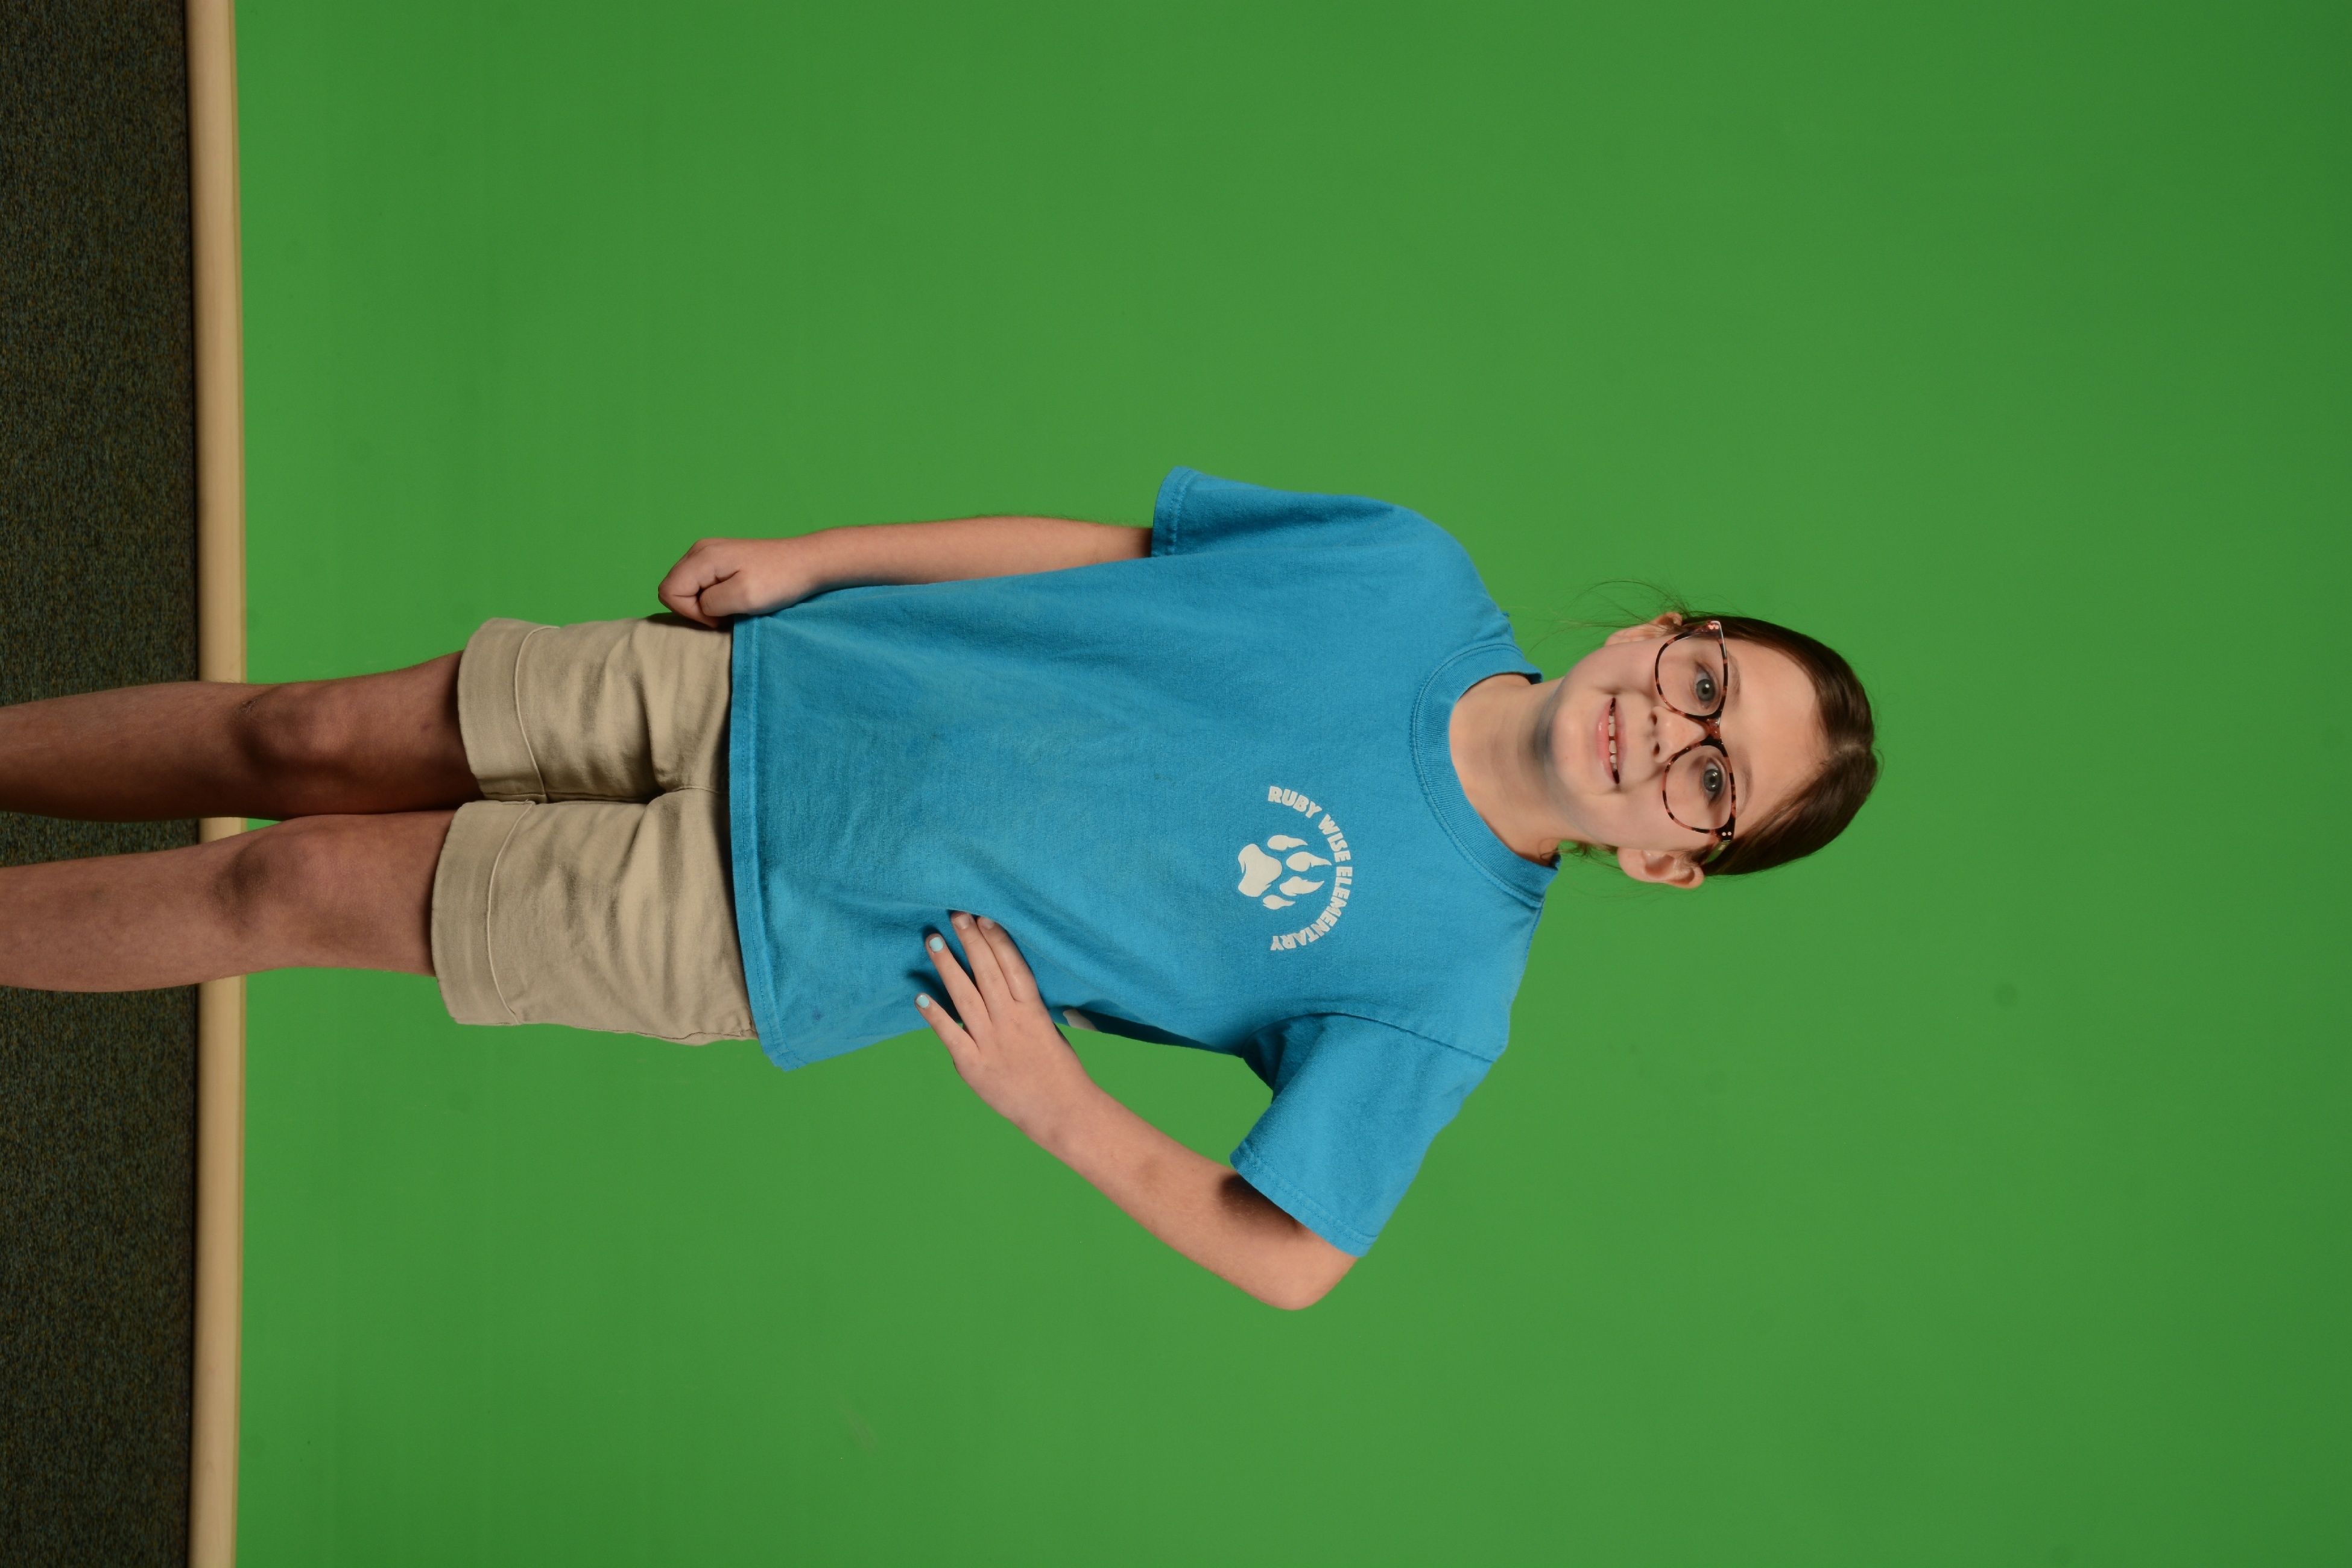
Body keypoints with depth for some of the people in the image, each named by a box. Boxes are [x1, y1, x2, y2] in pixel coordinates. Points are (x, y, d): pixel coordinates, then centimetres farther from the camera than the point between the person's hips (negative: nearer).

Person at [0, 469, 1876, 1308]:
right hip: (750, 689, 3)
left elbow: (1287, 1254, -10)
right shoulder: (1413, 571, -4)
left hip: (766, 930, -3)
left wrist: (1056, 1103, -16)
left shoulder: (1448, 984, -14)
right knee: (308, 739, 5)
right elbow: (1110, 545, 6)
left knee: (293, 886, -1)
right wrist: (807, 555, 2)